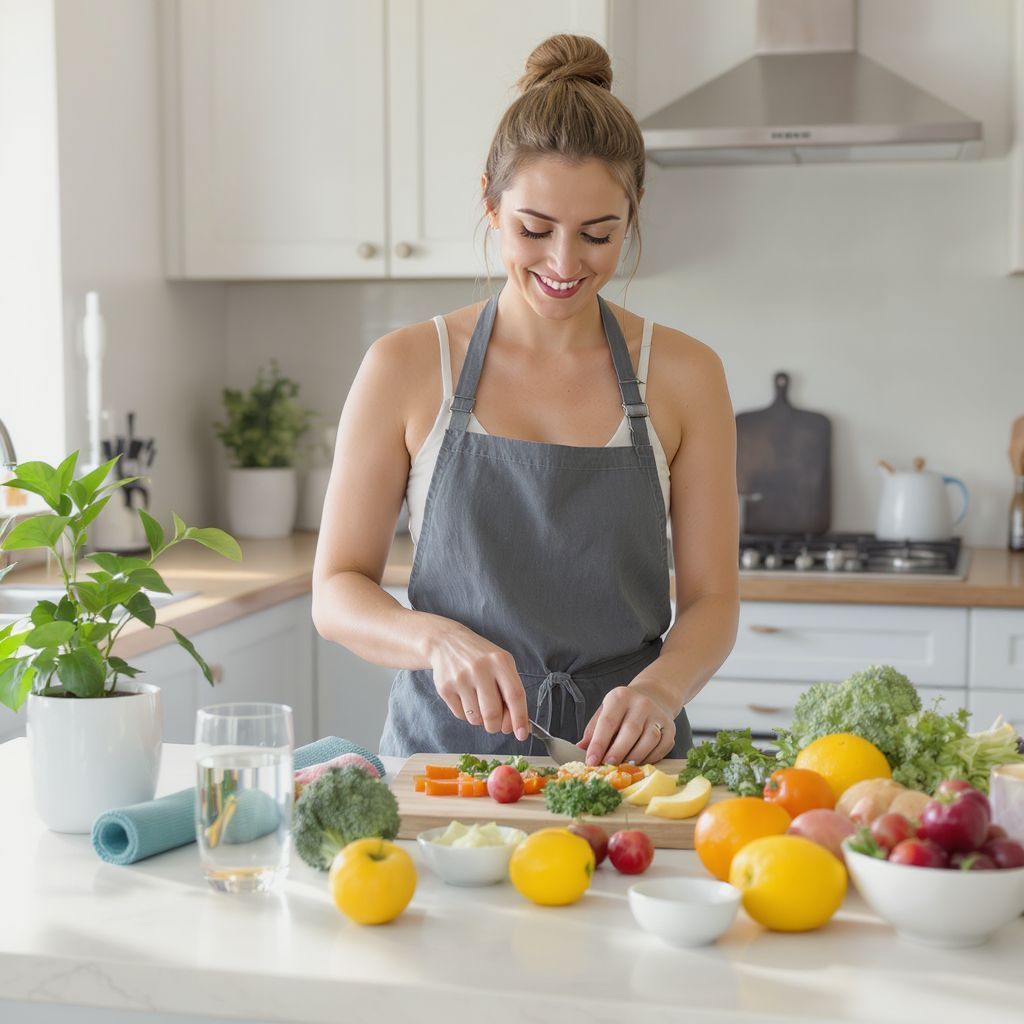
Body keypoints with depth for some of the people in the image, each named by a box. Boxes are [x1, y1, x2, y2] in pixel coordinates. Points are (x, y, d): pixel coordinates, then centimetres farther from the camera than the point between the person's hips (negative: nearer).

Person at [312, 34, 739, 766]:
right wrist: (439, 639, -18)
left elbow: (711, 600, 4)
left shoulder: (682, 375, 3)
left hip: (620, 756, 1)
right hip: (443, 750, 0)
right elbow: (337, 591, 2)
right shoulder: (406, 368, 0)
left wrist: (659, 689, -16)